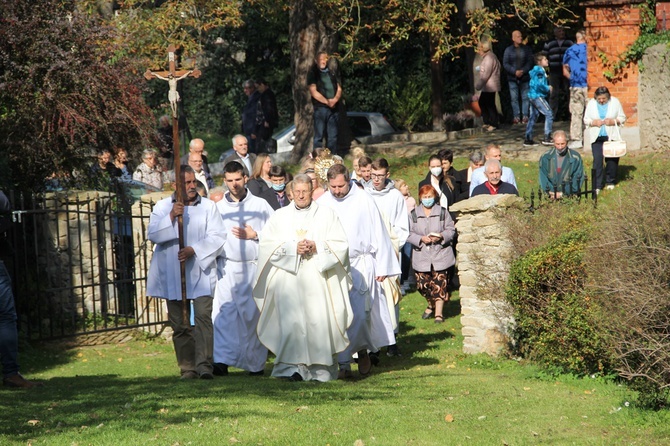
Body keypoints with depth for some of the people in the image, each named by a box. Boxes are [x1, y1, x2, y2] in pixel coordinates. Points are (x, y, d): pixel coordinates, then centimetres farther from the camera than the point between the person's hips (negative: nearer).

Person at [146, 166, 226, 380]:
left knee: (203, 316, -15)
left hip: (200, 271, -1)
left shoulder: (208, 206, 6)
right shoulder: (162, 207, 9)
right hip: (173, 275, 1)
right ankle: (187, 368, 8)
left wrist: (194, 250, -15)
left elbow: (217, 236, -2)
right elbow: (152, 234, -2)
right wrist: (171, 217, -16)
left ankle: (204, 364, -18)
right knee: (180, 324, 2)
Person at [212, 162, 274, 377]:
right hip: (227, 268, 0)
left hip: (254, 268, 0)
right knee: (224, 312, -13)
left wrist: (254, 235, -6)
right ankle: (222, 360, -20)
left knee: (253, 314, 1)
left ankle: (255, 362, 10)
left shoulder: (260, 205, 7)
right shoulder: (218, 208, 10)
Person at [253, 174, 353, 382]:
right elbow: (267, 244, 4)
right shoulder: (279, 217, 15)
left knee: (319, 320, -7)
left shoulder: (327, 215, 13)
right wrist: (293, 248, -9)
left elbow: (340, 244, 6)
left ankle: (321, 368, 1)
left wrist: (317, 247, -10)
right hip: (288, 278, 1)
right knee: (291, 320, -10)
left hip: (318, 277, -1)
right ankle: (294, 367, -8)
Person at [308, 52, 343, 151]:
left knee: (333, 136, 6)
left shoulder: (332, 73, 18)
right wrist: (327, 102, -14)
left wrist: (335, 99, -8)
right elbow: (313, 92, -7)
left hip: (333, 108, 5)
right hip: (320, 108, -5)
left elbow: (339, 89, 13)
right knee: (318, 136, -6)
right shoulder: (313, 73, 2)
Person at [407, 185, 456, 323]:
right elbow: (409, 234, 1)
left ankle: (439, 313, 0)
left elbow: (451, 230, 3)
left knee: (439, 285, -6)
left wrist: (441, 236, -16)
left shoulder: (442, 212, 4)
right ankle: (431, 306, 31)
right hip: (421, 256, 1)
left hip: (440, 256, -1)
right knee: (423, 284, 5)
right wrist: (421, 239, -15)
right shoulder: (414, 214, 5)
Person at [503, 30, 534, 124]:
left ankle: (525, 116, 4)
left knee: (525, 97, 0)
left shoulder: (527, 49, 6)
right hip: (512, 78, 0)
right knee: (514, 98, -1)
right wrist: (515, 72, -14)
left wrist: (523, 71, -13)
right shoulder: (508, 50, 4)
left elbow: (530, 62, 2)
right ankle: (516, 117, 2)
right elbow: (505, 64, -1)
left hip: (525, 77, 0)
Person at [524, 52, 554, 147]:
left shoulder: (536, 70, 16)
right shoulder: (540, 71, -15)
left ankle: (528, 139, 14)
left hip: (533, 96, 10)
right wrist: (548, 89, -9)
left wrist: (547, 87, 13)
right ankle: (547, 138, -9)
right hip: (538, 96, -10)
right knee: (549, 114, -7)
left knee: (533, 117, 12)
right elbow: (540, 85, -24)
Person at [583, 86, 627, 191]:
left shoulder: (615, 102, 1)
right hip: (596, 137, 0)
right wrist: (594, 122, -12)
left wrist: (613, 121, -14)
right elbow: (586, 119, 8)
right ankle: (597, 185, -5)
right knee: (597, 160, -8)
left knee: (612, 160, 3)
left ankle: (610, 182, 23)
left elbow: (622, 118, 5)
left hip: (611, 136, 0)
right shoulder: (591, 104, 4)